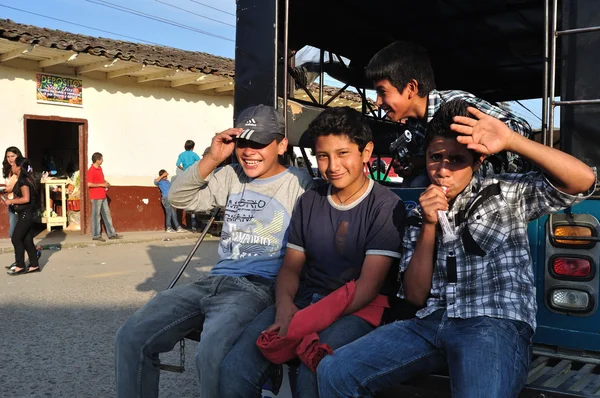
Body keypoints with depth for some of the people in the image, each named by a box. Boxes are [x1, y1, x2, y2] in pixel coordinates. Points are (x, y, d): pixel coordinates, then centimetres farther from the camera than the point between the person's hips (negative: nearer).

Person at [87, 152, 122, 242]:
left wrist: (106, 182, 6)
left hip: (103, 196, 9)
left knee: (107, 214, 11)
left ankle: (111, 233, 16)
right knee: (96, 216, -1)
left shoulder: (100, 168, 14)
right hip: (96, 197, -9)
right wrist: (101, 184, -16)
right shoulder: (91, 170, -14)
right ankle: (96, 235, 7)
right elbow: (89, 184, -21)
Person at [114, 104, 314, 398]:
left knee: (211, 353, -35)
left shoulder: (299, 184, 0)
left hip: (258, 287, -6)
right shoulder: (231, 176, 18)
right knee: (131, 337, -9)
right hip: (214, 282, 6)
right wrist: (212, 159, -2)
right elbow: (178, 198, 10)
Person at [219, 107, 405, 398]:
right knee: (234, 370, -18)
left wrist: (309, 321, -22)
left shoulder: (386, 206, -5)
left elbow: (368, 284, -12)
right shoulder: (309, 202, 13)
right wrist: (285, 305, -10)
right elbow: (291, 267, 13)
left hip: (356, 309, -4)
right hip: (303, 302, 5)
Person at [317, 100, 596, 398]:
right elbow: (415, 296, 9)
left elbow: (583, 181, -8)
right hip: (432, 322, 4)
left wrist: (511, 140, -17)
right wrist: (428, 226, -1)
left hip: (497, 325, -4)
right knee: (335, 372, -12)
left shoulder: (504, 193, 7)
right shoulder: (421, 214, 16)